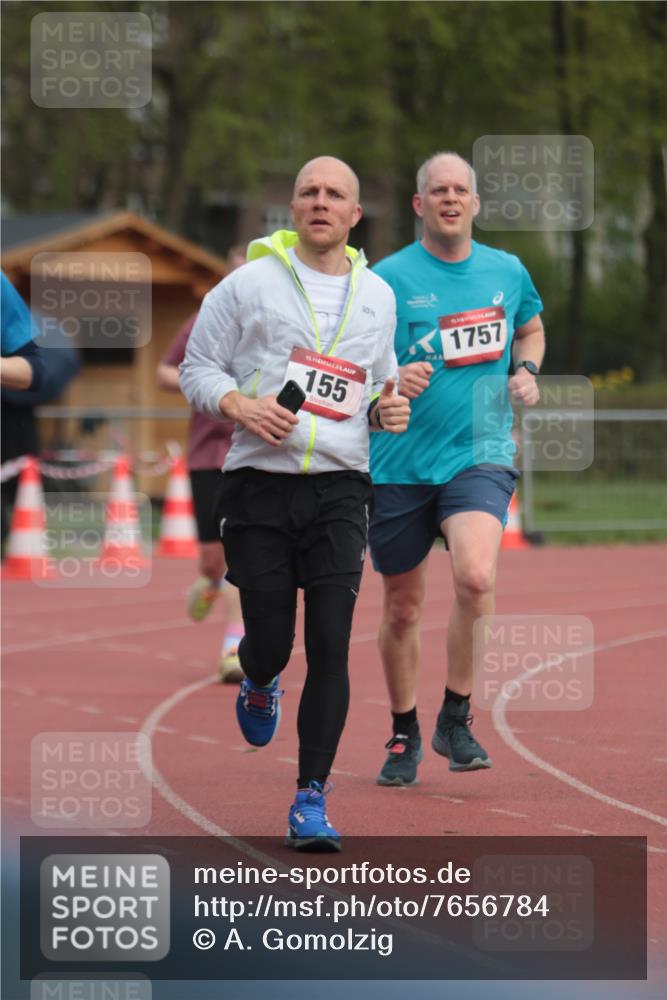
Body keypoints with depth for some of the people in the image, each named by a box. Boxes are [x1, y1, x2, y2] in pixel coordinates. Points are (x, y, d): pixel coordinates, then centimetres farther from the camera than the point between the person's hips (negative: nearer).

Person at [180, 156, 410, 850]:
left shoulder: (377, 295, 13)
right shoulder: (249, 284, 2)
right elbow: (197, 368, 5)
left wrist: (387, 410, 3)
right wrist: (240, 405, -14)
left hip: (340, 488, 2)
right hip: (260, 484, -2)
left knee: (330, 647, -8)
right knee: (272, 643, 0)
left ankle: (311, 800, -1)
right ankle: (257, 678, 40)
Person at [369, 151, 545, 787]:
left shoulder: (507, 272, 7)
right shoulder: (388, 278, -4)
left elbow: (531, 329, 27)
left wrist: (526, 371, 7)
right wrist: (389, 380, -22)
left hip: (479, 455, 1)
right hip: (400, 465, -1)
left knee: (476, 576, -25)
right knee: (402, 609, 8)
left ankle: (456, 719, -7)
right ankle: (404, 735, 30)